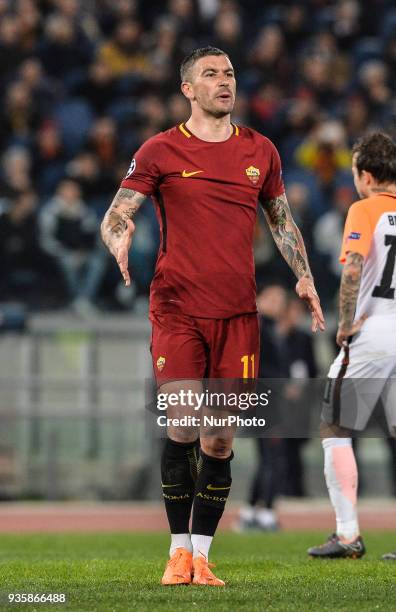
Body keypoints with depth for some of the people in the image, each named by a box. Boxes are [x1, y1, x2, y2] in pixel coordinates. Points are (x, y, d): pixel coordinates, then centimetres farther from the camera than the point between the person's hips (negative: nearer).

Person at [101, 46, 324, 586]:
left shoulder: (260, 151, 12)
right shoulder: (161, 151, 1)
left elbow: (282, 221, 23)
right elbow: (114, 217, -1)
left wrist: (304, 278, 10)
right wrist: (119, 240, -24)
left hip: (238, 313, 3)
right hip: (177, 311, -3)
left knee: (220, 439, 1)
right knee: (183, 427, -12)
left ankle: (201, 555, 9)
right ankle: (179, 549, 1)